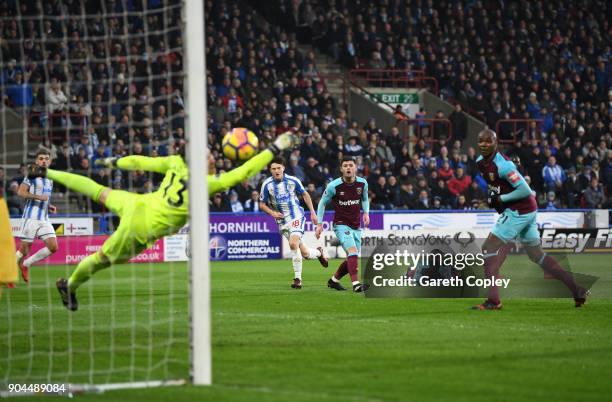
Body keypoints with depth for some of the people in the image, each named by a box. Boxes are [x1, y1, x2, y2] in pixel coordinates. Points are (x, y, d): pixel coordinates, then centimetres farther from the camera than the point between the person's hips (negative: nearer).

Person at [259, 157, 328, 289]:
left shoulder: (293, 180, -4)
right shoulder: (267, 184, -4)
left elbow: (305, 194, 11)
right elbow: (262, 204, 6)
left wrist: (312, 212, 8)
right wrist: (272, 213, -13)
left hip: (296, 215, -2)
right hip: (282, 222, 2)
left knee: (293, 243, -27)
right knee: (304, 253, 1)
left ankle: (297, 278, -17)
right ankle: (318, 252, 38)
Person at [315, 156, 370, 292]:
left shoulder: (362, 183, -2)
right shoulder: (334, 186, -12)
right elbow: (322, 203, 2)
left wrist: (366, 213, -1)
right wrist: (319, 224, -1)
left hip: (356, 226, 5)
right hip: (341, 224, -5)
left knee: (352, 258, 9)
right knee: (353, 251, -27)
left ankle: (333, 281, 30)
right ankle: (356, 284, -33)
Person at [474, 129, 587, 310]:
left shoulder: (502, 165, -22)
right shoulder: (481, 161, 6)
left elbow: (525, 190, -24)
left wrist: (500, 199, -19)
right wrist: (491, 195, 10)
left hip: (518, 211, -10)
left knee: (489, 248, -10)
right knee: (536, 254, 16)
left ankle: (493, 300, -14)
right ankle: (577, 290, 19)